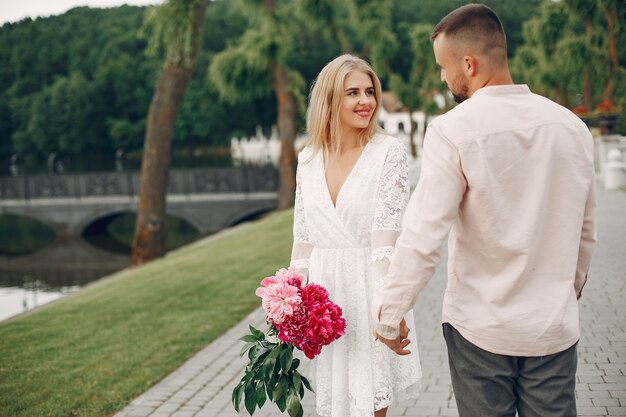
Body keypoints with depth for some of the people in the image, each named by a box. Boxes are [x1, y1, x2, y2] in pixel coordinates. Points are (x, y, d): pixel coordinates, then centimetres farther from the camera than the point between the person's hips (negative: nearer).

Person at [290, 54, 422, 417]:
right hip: (324, 291, 4)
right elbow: (303, 237, 11)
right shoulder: (308, 159, 6)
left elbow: (388, 234, -14)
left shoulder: (389, 151, -7)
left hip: (370, 290, -4)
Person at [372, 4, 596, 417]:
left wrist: (389, 316, -6)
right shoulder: (572, 126, 1)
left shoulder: (453, 129, -14)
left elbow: (423, 236, -17)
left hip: (480, 328, -3)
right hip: (555, 328, 4)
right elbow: (585, 232, 11)